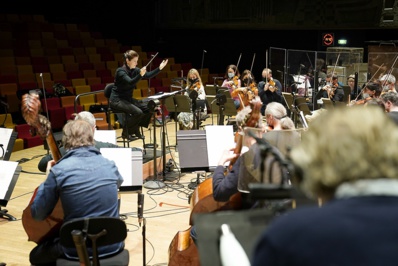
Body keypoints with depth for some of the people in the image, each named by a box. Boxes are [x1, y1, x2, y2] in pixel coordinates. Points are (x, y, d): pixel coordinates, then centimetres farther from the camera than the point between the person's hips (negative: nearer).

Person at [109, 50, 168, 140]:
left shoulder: (135, 70, 4)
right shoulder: (120, 71, -17)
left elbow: (148, 75, -3)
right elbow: (130, 82, -33)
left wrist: (160, 68, -14)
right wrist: (140, 75, -49)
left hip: (128, 99, 8)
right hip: (117, 100, -8)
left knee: (149, 108, -8)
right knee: (138, 112, -27)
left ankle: (136, 129, 7)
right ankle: (126, 133, -7)